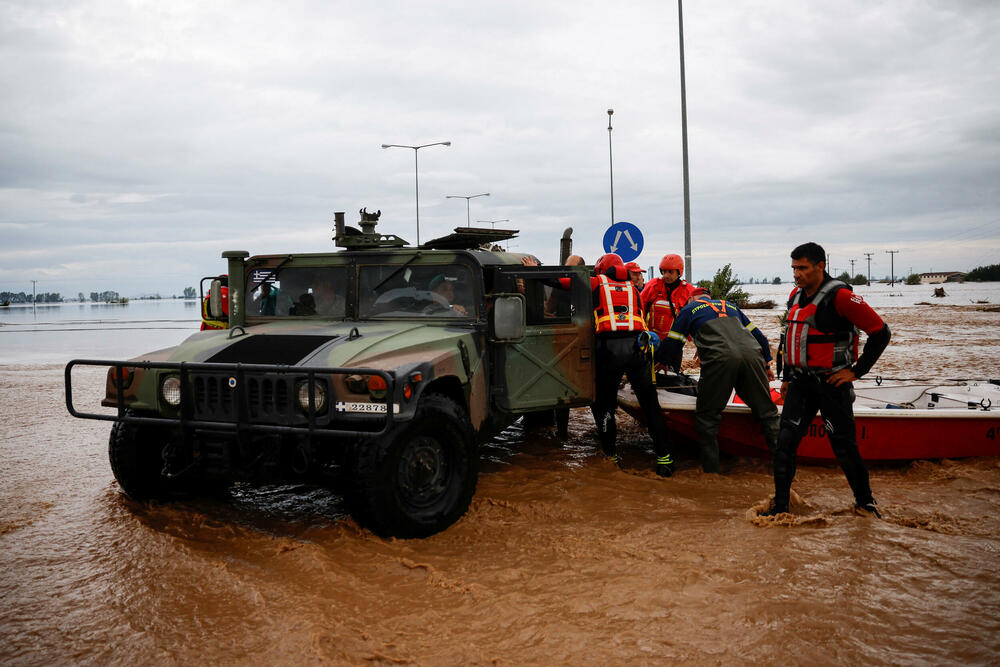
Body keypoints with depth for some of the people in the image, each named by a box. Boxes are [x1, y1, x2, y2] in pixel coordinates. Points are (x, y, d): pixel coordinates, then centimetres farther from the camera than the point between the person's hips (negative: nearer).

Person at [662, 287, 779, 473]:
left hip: (720, 359, -4)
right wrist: (766, 363, 47)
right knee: (766, 411, 13)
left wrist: (675, 369, 37)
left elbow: (672, 344, 21)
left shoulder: (689, 309, 24)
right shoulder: (730, 306, 36)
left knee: (706, 416, 8)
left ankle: (710, 470, 6)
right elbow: (758, 335, 37)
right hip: (752, 356, 4)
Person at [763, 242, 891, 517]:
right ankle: (780, 505, 7)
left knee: (844, 446, 4)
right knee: (785, 441, -1)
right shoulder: (795, 296, 9)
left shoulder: (839, 296, -15)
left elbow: (880, 332, -12)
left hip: (832, 383, -6)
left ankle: (864, 500, 27)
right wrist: (788, 377, 21)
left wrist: (856, 371, -10)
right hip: (800, 383, 6)